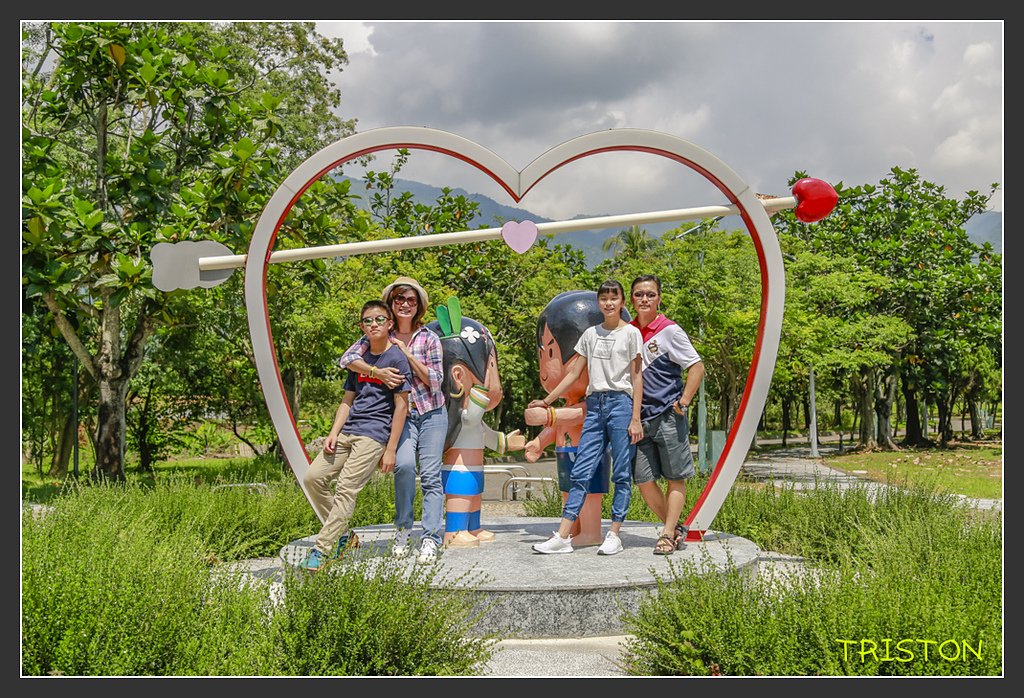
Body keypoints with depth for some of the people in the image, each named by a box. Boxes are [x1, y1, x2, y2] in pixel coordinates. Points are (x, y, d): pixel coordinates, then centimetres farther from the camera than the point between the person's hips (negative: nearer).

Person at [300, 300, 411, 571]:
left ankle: (321, 550, -10)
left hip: (375, 434, -7)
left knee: (346, 488, -15)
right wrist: (333, 434, 5)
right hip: (348, 431, 7)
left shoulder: (396, 358, -4)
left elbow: (402, 406, -7)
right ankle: (341, 534, 11)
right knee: (313, 477, -3)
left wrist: (391, 449, -11)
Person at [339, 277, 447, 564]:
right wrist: (376, 372, -23)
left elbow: (434, 381, -7)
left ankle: (430, 539, -3)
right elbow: (348, 359, -8)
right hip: (401, 414, 0)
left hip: (431, 413, 0)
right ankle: (403, 529, -3)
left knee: (430, 474, -7)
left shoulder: (429, 338, 1)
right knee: (404, 464, -23)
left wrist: (407, 353, -13)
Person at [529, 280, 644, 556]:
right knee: (581, 471, -1)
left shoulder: (631, 333, 2)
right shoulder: (591, 334, 15)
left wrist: (635, 418, -8)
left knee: (621, 473, -1)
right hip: (595, 405, 4)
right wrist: (546, 401, 15)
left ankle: (614, 536, 5)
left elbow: (636, 377, -1)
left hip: (621, 402, -4)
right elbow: (575, 373, 18)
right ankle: (562, 537, -3)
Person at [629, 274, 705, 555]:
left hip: (669, 416, -5)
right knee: (644, 481, 3)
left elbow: (697, 366, -5)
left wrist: (683, 402, -11)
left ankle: (667, 535, 5)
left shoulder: (669, 330, -4)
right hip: (640, 418, 5)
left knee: (676, 478, 0)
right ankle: (677, 529, 17)